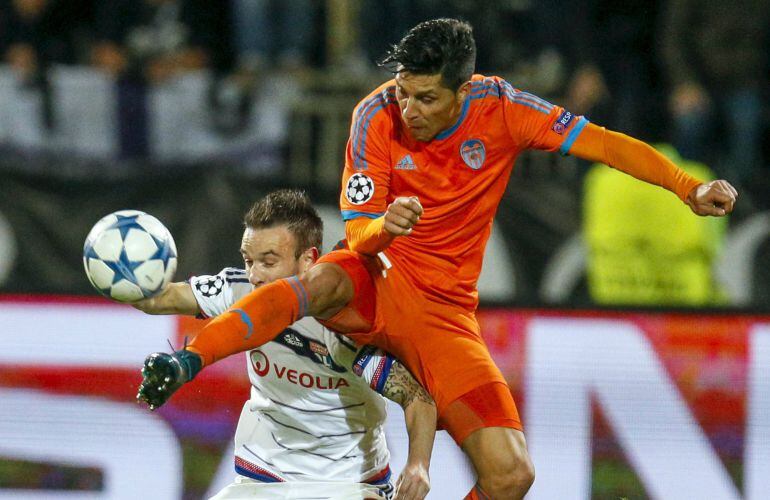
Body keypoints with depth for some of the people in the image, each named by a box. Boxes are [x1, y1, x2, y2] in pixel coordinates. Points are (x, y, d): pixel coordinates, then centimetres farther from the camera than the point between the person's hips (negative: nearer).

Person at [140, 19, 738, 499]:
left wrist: (690, 188, -15)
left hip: (445, 310, 2)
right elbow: (357, 232, -12)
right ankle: (184, 362, -52)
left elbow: (600, 142, -5)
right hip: (376, 283, -2)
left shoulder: (500, 108, -9)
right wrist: (384, 227, -36)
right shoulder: (377, 116, -11)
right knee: (322, 283, -41)